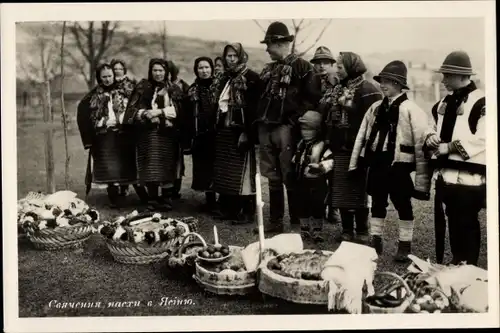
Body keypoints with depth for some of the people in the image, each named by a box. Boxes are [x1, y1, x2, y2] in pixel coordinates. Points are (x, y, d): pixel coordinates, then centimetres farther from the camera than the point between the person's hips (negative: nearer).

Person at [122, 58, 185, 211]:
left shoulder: (174, 90, 10)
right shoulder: (143, 88, 7)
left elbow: (177, 109, -1)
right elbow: (133, 109, 2)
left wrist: (159, 112, -12)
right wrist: (145, 113, -14)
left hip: (167, 132, 2)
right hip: (149, 132, -2)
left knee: (167, 166, 3)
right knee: (151, 168, -8)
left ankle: (166, 197, 13)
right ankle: (153, 199, -4)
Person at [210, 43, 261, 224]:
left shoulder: (251, 77, -7)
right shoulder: (221, 79, 16)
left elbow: (254, 107, -14)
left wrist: (247, 132, -21)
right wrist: (216, 127, 12)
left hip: (240, 132, -7)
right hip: (224, 131, 7)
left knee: (242, 171, -6)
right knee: (226, 171, 10)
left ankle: (247, 212, 1)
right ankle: (229, 208, 19)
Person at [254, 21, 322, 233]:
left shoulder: (301, 66, -5)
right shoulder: (268, 70, 17)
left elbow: (313, 98, -11)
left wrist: (295, 120, -14)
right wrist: (256, 125, 14)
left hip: (286, 129, -7)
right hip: (265, 129, 7)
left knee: (290, 177, -3)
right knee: (272, 177, 12)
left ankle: (297, 222, 8)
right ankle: (275, 221, 21)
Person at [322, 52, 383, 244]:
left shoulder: (366, 89, -12)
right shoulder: (337, 90, 15)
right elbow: (326, 115, 20)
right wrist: (329, 143, 10)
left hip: (355, 149, -8)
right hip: (339, 149, 8)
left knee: (357, 192, 1)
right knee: (340, 192, 11)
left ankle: (362, 233, 13)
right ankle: (347, 231, 22)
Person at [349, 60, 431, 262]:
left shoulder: (410, 109, -10)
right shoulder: (376, 108, 8)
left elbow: (421, 144, -13)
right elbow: (362, 136, 12)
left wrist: (421, 177, -15)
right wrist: (355, 162, 8)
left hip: (399, 164, -5)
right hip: (377, 162, 6)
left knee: (403, 205, 7)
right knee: (377, 203, 15)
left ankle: (405, 245, 20)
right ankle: (375, 241, 28)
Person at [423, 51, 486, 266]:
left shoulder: (482, 102, -10)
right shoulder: (444, 103, 15)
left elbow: (482, 139, -19)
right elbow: (434, 128, 26)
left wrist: (449, 146, -17)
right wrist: (431, 138, 2)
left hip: (468, 177, -8)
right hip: (445, 174, 8)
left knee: (466, 226, 0)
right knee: (452, 224, 15)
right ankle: (455, 264, 27)